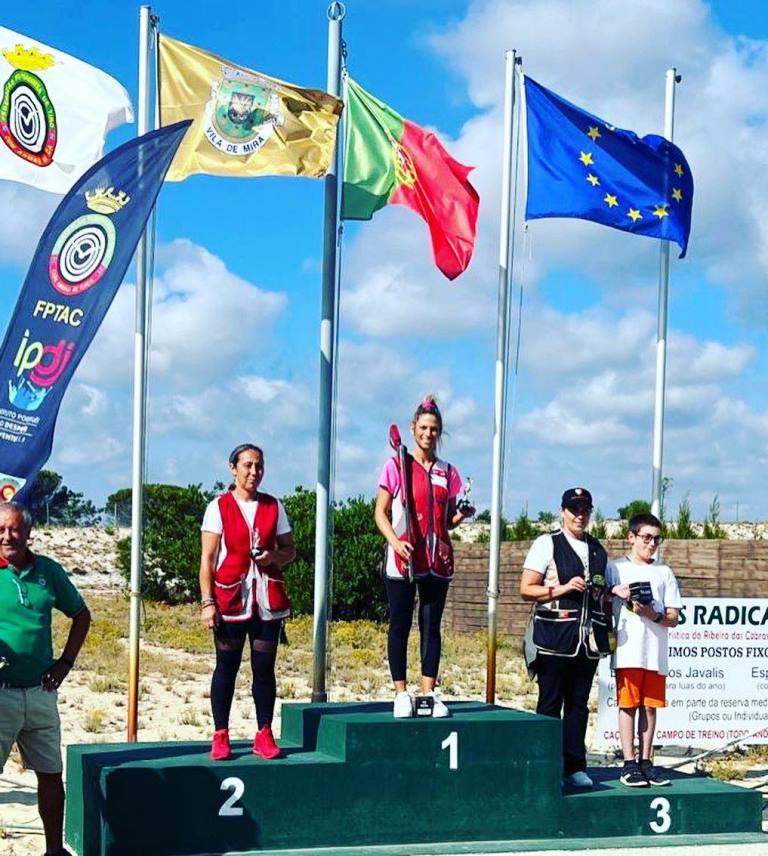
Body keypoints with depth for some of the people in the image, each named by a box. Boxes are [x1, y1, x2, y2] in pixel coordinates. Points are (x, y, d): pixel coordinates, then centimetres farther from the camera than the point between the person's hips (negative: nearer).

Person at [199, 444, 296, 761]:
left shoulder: (274, 507, 10)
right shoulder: (219, 507, 2)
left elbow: (290, 550, 15)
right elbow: (207, 559, -2)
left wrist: (274, 557, -8)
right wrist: (207, 601, -10)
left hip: (268, 598, 3)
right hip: (230, 598, -2)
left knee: (264, 667, 3)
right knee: (226, 666, 2)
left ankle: (264, 735, 10)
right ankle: (220, 736, 7)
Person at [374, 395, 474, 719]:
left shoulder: (447, 472, 12)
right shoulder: (396, 466, 2)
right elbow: (380, 513, 0)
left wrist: (462, 515, -5)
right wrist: (395, 541, -16)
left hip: (437, 559, 3)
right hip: (404, 559, -3)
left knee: (432, 625, 4)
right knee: (400, 625, -1)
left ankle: (429, 692, 7)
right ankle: (401, 693, 4)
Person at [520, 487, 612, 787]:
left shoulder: (598, 550, 17)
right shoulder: (547, 544, 0)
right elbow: (526, 589, -5)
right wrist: (562, 589, -15)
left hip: (588, 639, 5)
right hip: (554, 639, -5)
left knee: (579, 705, 7)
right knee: (550, 704, -1)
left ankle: (575, 767, 11)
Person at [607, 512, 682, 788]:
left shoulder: (664, 573, 11)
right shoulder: (615, 569, 6)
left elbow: (673, 618, 7)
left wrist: (653, 615, -12)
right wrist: (615, 590, -15)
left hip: (656, 652, 3)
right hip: (627, 651, -3)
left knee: (650, 705, 6)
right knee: (628, 704, -2)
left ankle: (645, 761, 13)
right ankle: (629, 764, 1)